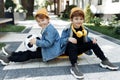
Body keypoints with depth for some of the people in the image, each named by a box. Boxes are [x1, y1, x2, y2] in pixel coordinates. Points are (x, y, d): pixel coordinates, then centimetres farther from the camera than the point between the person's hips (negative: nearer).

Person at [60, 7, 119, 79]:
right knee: (71, 43, -39)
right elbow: (62, 40, -16)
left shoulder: (84, 29, 4)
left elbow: (85, 40, 12)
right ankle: (74, 66, -50)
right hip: (69, 49, -5)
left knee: (93, 43, -9)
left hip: (79, 49, 6)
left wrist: (92, 40, -9)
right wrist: (68, 39, -37)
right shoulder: (67, 29, -13)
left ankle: (104, 61, -5)